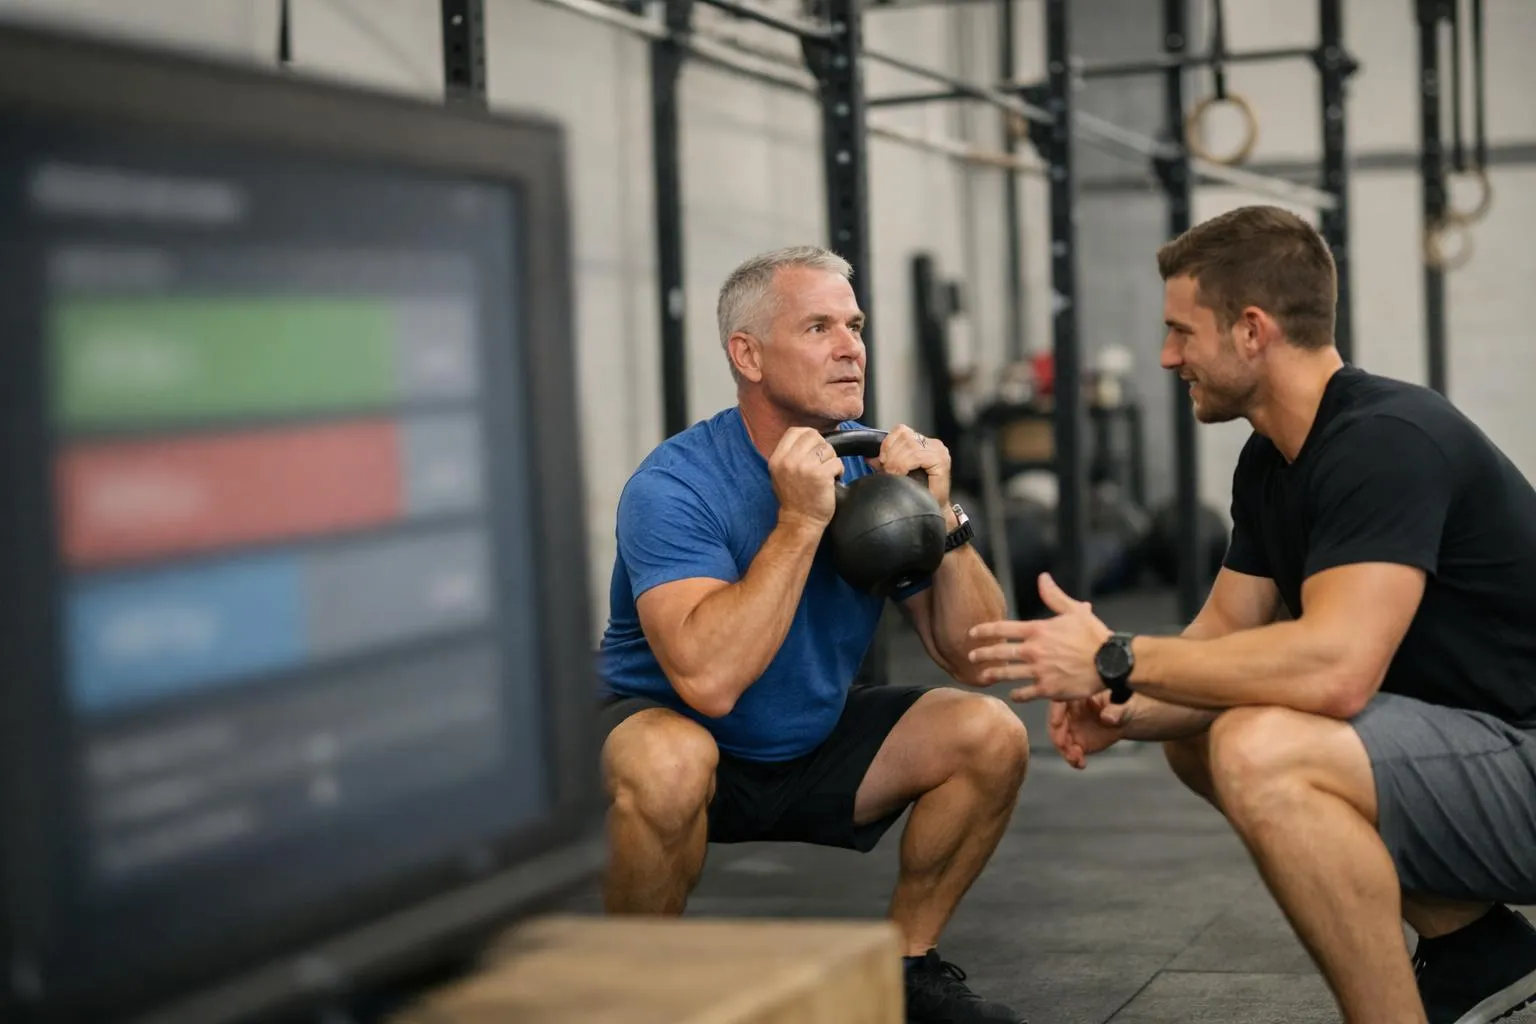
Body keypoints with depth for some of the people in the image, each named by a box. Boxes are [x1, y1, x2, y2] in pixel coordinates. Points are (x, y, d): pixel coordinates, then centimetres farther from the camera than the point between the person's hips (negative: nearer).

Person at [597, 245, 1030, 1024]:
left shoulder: (878, 465, -8)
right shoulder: (675, 487, -24)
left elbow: (971, 659, -9)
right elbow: (708, 681, -39)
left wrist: (941, 517, -24)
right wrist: (800, 521, -36)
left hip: (815, 743, 5)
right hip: (666, 727, -5)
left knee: (990, 735, -13)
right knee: (671, 765, -38)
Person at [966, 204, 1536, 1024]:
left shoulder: (1385, 442, -22)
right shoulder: (1271, 459, 8)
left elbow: (1334, 668, -33)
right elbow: (1226, 634, 11)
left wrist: (1117, 662, -24)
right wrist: (1123, 708, -10)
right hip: (1454, 741, 10)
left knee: (1261, 753, -29)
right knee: (1195, 735, 16)